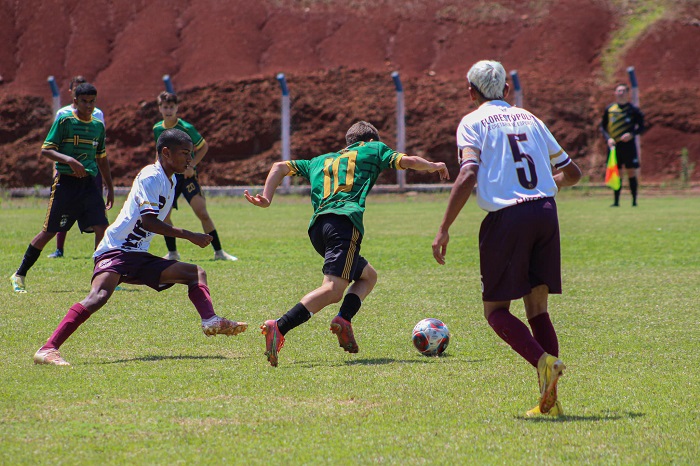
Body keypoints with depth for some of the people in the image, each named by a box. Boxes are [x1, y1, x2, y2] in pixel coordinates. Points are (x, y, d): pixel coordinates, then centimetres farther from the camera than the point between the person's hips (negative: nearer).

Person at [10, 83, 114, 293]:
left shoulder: (98, 126, 12)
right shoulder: (64, 121, -5)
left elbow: (102, 159, 22)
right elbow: (46, 150, -8)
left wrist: (110, 188, 20)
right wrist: (69, 160, -24)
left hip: (89, 183, 5)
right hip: (65, 182, -5)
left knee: (101, 227, -8)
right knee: (49, 231, -1)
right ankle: (19, 275, 12)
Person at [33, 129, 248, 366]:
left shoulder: (170, 181, 19)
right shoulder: (151, 176, -10)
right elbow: (148, 221, -20)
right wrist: (188, 236, -19)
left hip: (140, 257, 10)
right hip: (115, 250, -10)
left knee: (196, 273, 8)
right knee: (99, 296, -31)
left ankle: (210, 321, -16)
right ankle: (48, 349, -35)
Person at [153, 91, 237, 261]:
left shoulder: (186, 128, -11)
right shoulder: (157, 129, 3)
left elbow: (203, 147, -1)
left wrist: (191, 166, -10)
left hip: (186, 175, -4)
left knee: (202, 213, -12)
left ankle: (218, 252, -6)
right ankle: (172, 253, 13)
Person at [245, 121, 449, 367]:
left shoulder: (321, 160, 35)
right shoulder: (373, 149, 24)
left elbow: (280, 167, 27)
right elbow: (407, 161, 15)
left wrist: (266, 198, 17)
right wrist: (435, 166, 33)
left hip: (317, 226, 7)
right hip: (345, 220, -7)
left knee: (368, 275, 24)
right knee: (333, 289, -20)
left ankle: (343, 320, -2)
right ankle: (279, 327, -38)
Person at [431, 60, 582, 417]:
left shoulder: (473, 123, 4)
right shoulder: (529, 119, 19)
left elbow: (468, 176, -12)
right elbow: (571, 173, 23)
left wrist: (444, 228, -10)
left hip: (507, 217, -5)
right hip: (545, 213, 5)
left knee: (495, 310, 5)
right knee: (537, 308, 12)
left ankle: (544, 361, -20)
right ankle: (550, 400, 2)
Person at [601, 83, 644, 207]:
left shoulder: (633, 109, 2)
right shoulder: (609, 109, 8)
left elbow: (641, 127, 4)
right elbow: (603, 127, 11)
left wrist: (632, 134, -14)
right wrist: (608, 138, -7)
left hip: (629, 144, -2)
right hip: (614, 145, 2)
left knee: (631, 172, -3)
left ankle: (634, 200, 2)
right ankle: (616, 201, 8)